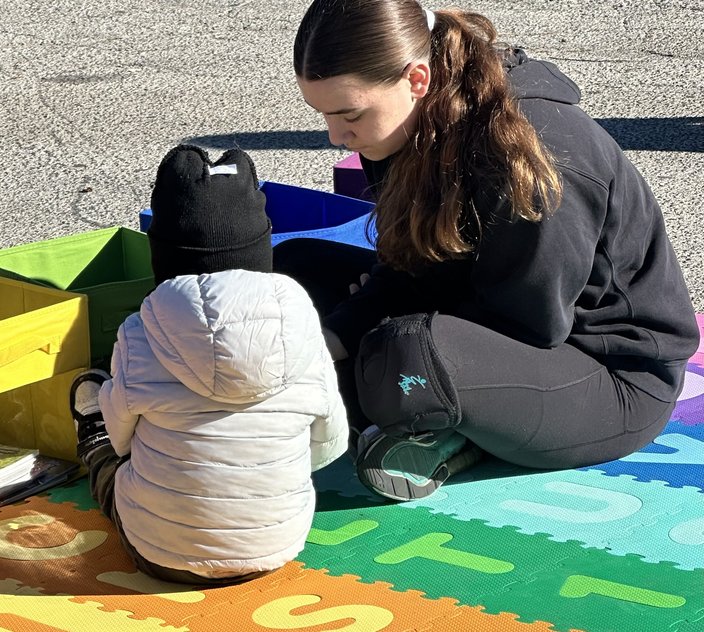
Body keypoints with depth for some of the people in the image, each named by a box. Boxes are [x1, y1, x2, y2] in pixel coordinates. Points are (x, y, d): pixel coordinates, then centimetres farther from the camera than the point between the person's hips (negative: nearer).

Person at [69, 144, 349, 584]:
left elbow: (123, 438, -2)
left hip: (161, 556, -2)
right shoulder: (301, 332, -16)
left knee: (110, 450, 30)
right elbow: (330, 444, -2)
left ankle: (93, 447, 63)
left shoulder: (140, 341, -20)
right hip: (276, 549, 2)